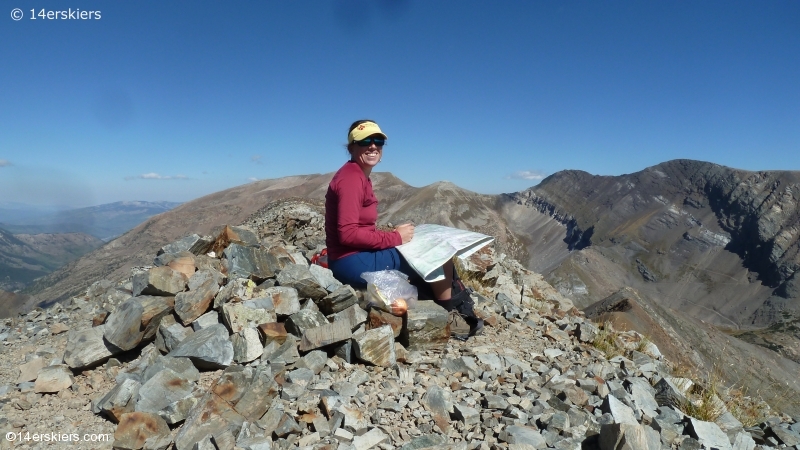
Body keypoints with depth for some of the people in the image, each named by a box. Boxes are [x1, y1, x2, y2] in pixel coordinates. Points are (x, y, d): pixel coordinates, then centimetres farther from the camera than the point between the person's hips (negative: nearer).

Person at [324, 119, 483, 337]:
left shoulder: (360, 177, 14)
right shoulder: (351, 178, -16)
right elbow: (348, 234, -25)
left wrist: (394, 235, -1)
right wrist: (395, 237, -18)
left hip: (361, 257, 10)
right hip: (355, 262, -10)